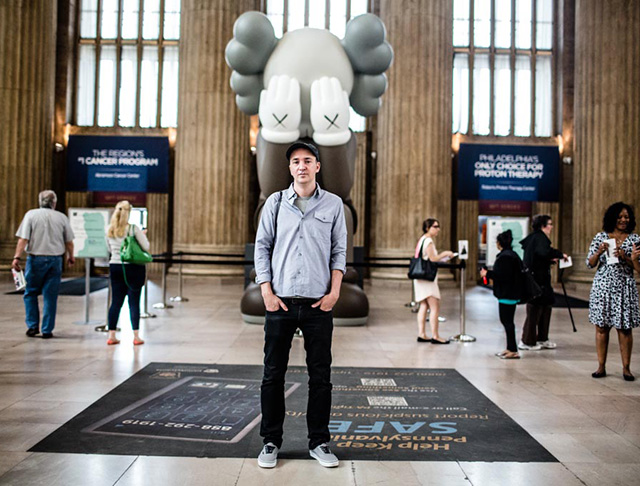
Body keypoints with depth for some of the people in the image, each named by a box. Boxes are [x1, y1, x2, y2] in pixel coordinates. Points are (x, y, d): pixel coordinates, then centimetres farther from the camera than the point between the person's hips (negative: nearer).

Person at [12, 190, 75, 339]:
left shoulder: (31, 215, 0)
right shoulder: (62, 217, 4)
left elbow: (23, 239, -8)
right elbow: (69, 242, 7)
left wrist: (17, 257, -8)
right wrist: (71, 256, 23)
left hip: (36, 258, -1)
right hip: (55, 260, 1)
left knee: (30, 293, 14)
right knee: (50, 296, 4)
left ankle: (32, 326, 11)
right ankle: (47, 330, 6)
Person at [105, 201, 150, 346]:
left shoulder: (109, 230, 3)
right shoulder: (134, 229, -11)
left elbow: (109, 249, 15)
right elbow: (146, 247, -9)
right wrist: (142, 235, 7)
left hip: (115, 267, 4)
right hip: (133, 268, -4)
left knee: (116, 301, 10)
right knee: (134, 302, 1)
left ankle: (111, 336, 11)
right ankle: (136, 336, 3)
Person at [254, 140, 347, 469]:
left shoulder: (333, 204, 6)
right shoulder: (275, 202, 6)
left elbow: (339, 251, 7)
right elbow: (262, 247, 5)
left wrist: (334, 292, -3)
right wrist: (266, 292, -4)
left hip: (318, 304, 0)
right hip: (280, 302, 0)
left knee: (320, 376, 5)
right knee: (273, 374, 6)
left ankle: (319, 442, 19)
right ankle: (271, 441, 19)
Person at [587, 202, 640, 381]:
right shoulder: (600, 237, 5)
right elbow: (590, 264, 4)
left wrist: (625, 257, -15)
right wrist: (599, 252, -13)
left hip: (624, 288, 0)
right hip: (603, 286, 1)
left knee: (624, 328, 1)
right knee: (601, 327, 3)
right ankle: (601, 367, 10)